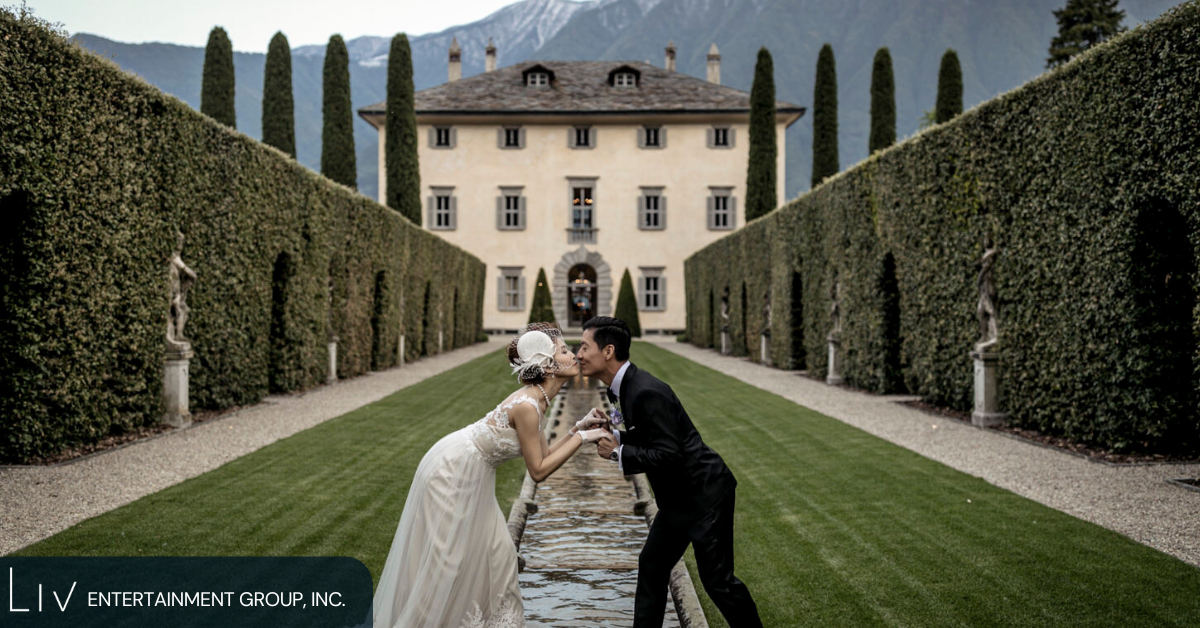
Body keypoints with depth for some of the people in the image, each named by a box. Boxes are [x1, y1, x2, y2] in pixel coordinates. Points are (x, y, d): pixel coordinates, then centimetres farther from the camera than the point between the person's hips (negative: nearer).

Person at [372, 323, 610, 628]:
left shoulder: (536, 400, 0)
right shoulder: (527, 406, -28)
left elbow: (542, 456, 6)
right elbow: (538, 471, -21)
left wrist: (577, 429, -2)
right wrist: (581, 438, -17)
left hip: (472, 474, 9)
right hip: (452, 472, -9)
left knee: (495, 553, 13)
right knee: (445, 557, 2)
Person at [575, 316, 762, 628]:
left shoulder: (646, 392, -26)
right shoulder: (624, 388, 5)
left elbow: (668, 455, -27)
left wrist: (618, 452, -20)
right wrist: (613, 433, -2)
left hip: (704, 493, -10)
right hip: (679, 497, 10)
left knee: (717, 577, -1)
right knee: (652, 566, 14)